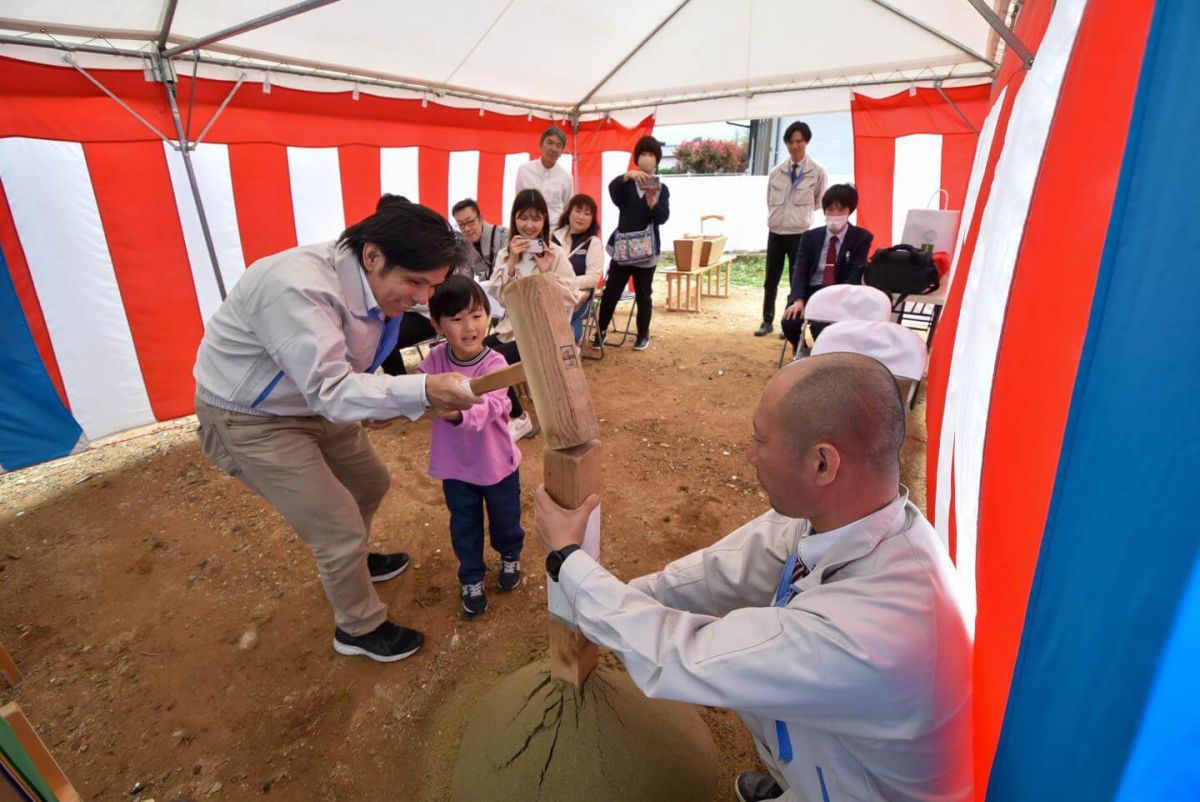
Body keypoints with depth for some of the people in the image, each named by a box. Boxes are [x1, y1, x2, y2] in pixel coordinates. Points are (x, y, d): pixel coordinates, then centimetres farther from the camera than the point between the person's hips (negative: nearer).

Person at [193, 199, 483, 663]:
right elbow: (329, 389, -39)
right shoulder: (298, 287, -35)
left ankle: (348, 562, 49)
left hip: (314, 401, 8)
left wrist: (374, 402, -12)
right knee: (340, 528, -6)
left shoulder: (374, 285, -8)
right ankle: (359, 629, 21)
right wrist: (422, 393, -49)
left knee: (371, 484, 19)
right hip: (252, 420, -8)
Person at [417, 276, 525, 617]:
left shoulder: (494, 362, -24)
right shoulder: (435, 359, -11)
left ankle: (510, 557, 53)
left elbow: (490, 406, -39)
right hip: (454, 465, 2)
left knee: (505, 518, 21)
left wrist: (459, 414, -58)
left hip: (497, 462, -2)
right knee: (464, 527, 18)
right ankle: (471, 578, 42)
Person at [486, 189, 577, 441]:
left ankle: (519, 419, -1)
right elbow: (500, 297, -5)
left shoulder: (556, 254, -4)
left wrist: (547, 273, -21)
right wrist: (511, 263, -15)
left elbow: (569, 302, -11)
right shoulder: (505, 253, 8)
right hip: (512, 327, 5)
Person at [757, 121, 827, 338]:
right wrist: (775, 217, 9)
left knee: (797, 281, 4)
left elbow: (820, 203, 8)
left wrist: (801, 214, 9)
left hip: (799, 233, -3)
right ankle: (767, 321, 20)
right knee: (770, 281, 8)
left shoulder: (818, 172, -2)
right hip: (775, 232, 3)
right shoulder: (776, 171, 5)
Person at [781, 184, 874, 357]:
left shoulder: (861, 237, 3)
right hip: (811, 292, 3)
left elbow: (855, 275, -8)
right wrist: (798, 300, -19)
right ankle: (802, 352, 9)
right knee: (790, 322, -25)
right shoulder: (810, 236, 10)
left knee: (821, 326, -32)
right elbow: (800, 270, 0)